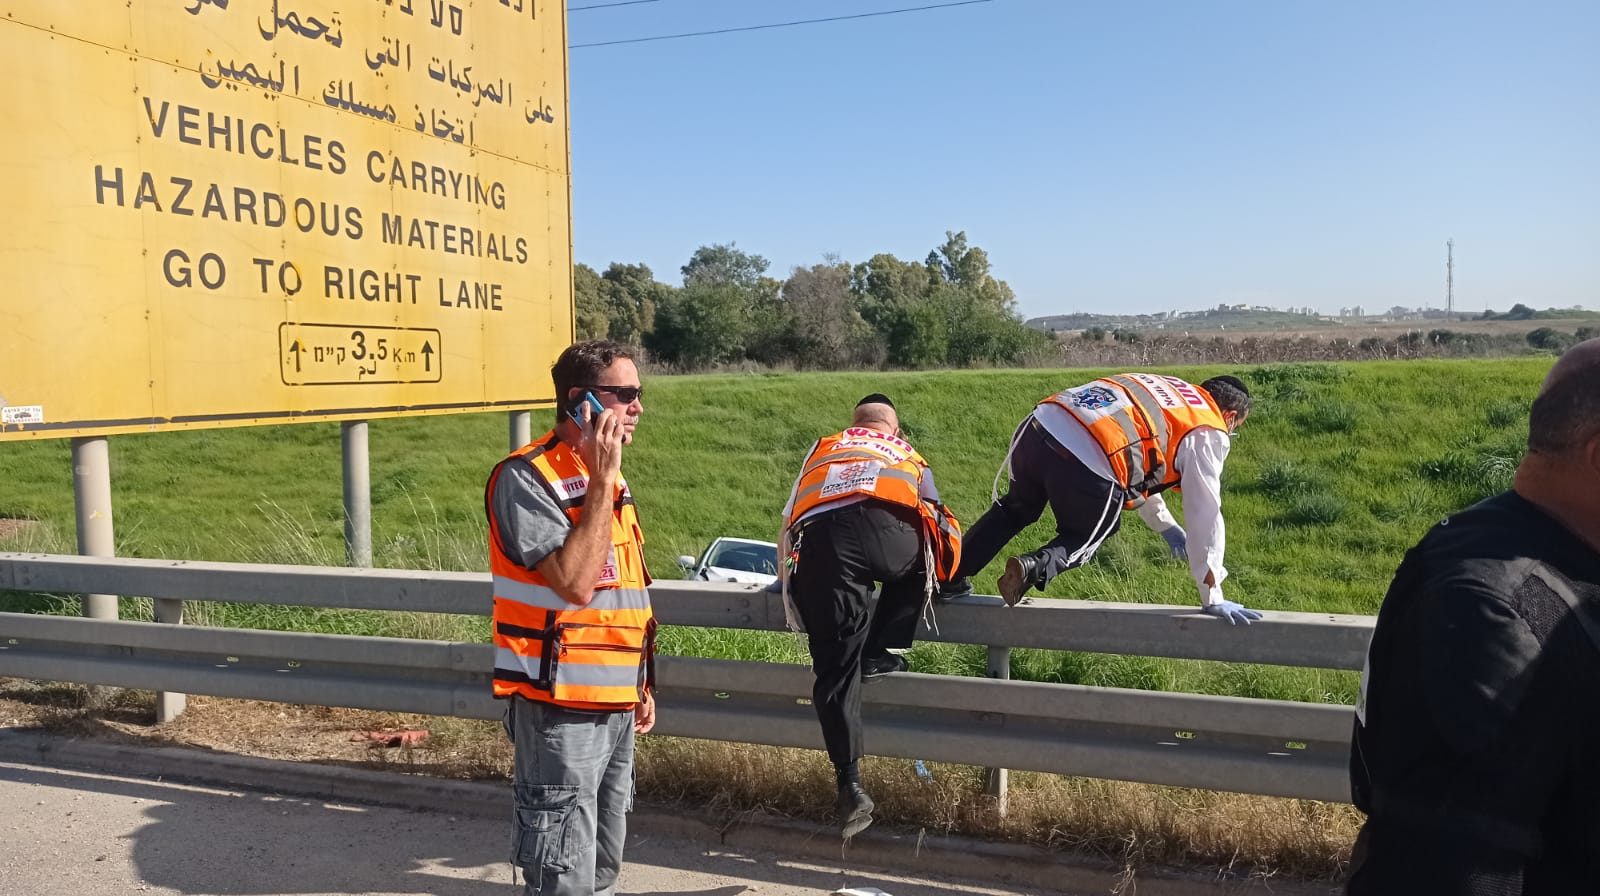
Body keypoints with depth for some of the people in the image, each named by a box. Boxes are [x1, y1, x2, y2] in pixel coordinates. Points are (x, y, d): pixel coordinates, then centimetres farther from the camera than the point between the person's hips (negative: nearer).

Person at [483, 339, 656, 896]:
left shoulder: (607, 477, 13)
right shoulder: (526, 477, -14)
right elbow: (576, 583, -25)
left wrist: (641, 685, 18)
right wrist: (602, 483, -22)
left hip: (614, 704, 8)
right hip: (561, 708, -8)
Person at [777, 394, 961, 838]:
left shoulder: (821, 451, 37)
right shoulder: (909, 457, 35)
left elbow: (786, 530, 37)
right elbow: (940, 532, 37)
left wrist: (791, 589, 49)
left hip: (818, 539, 1)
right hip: (888, 527, -1)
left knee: (835, 667, 8)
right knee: (921, 558, 33)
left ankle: (850, 785, 5)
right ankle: (879, 654, 21)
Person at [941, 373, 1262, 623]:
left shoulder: (1167, 390, 33)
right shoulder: (1208, 433, 11)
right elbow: (1206, 516, 9)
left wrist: (1165, 524, 48)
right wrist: (1212, 598, 15)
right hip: (1089, 466, -6)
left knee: (1014, 509, 33)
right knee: (1082, 540, 23)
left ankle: (953, 577, 32)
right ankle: (1034, 568, -5)